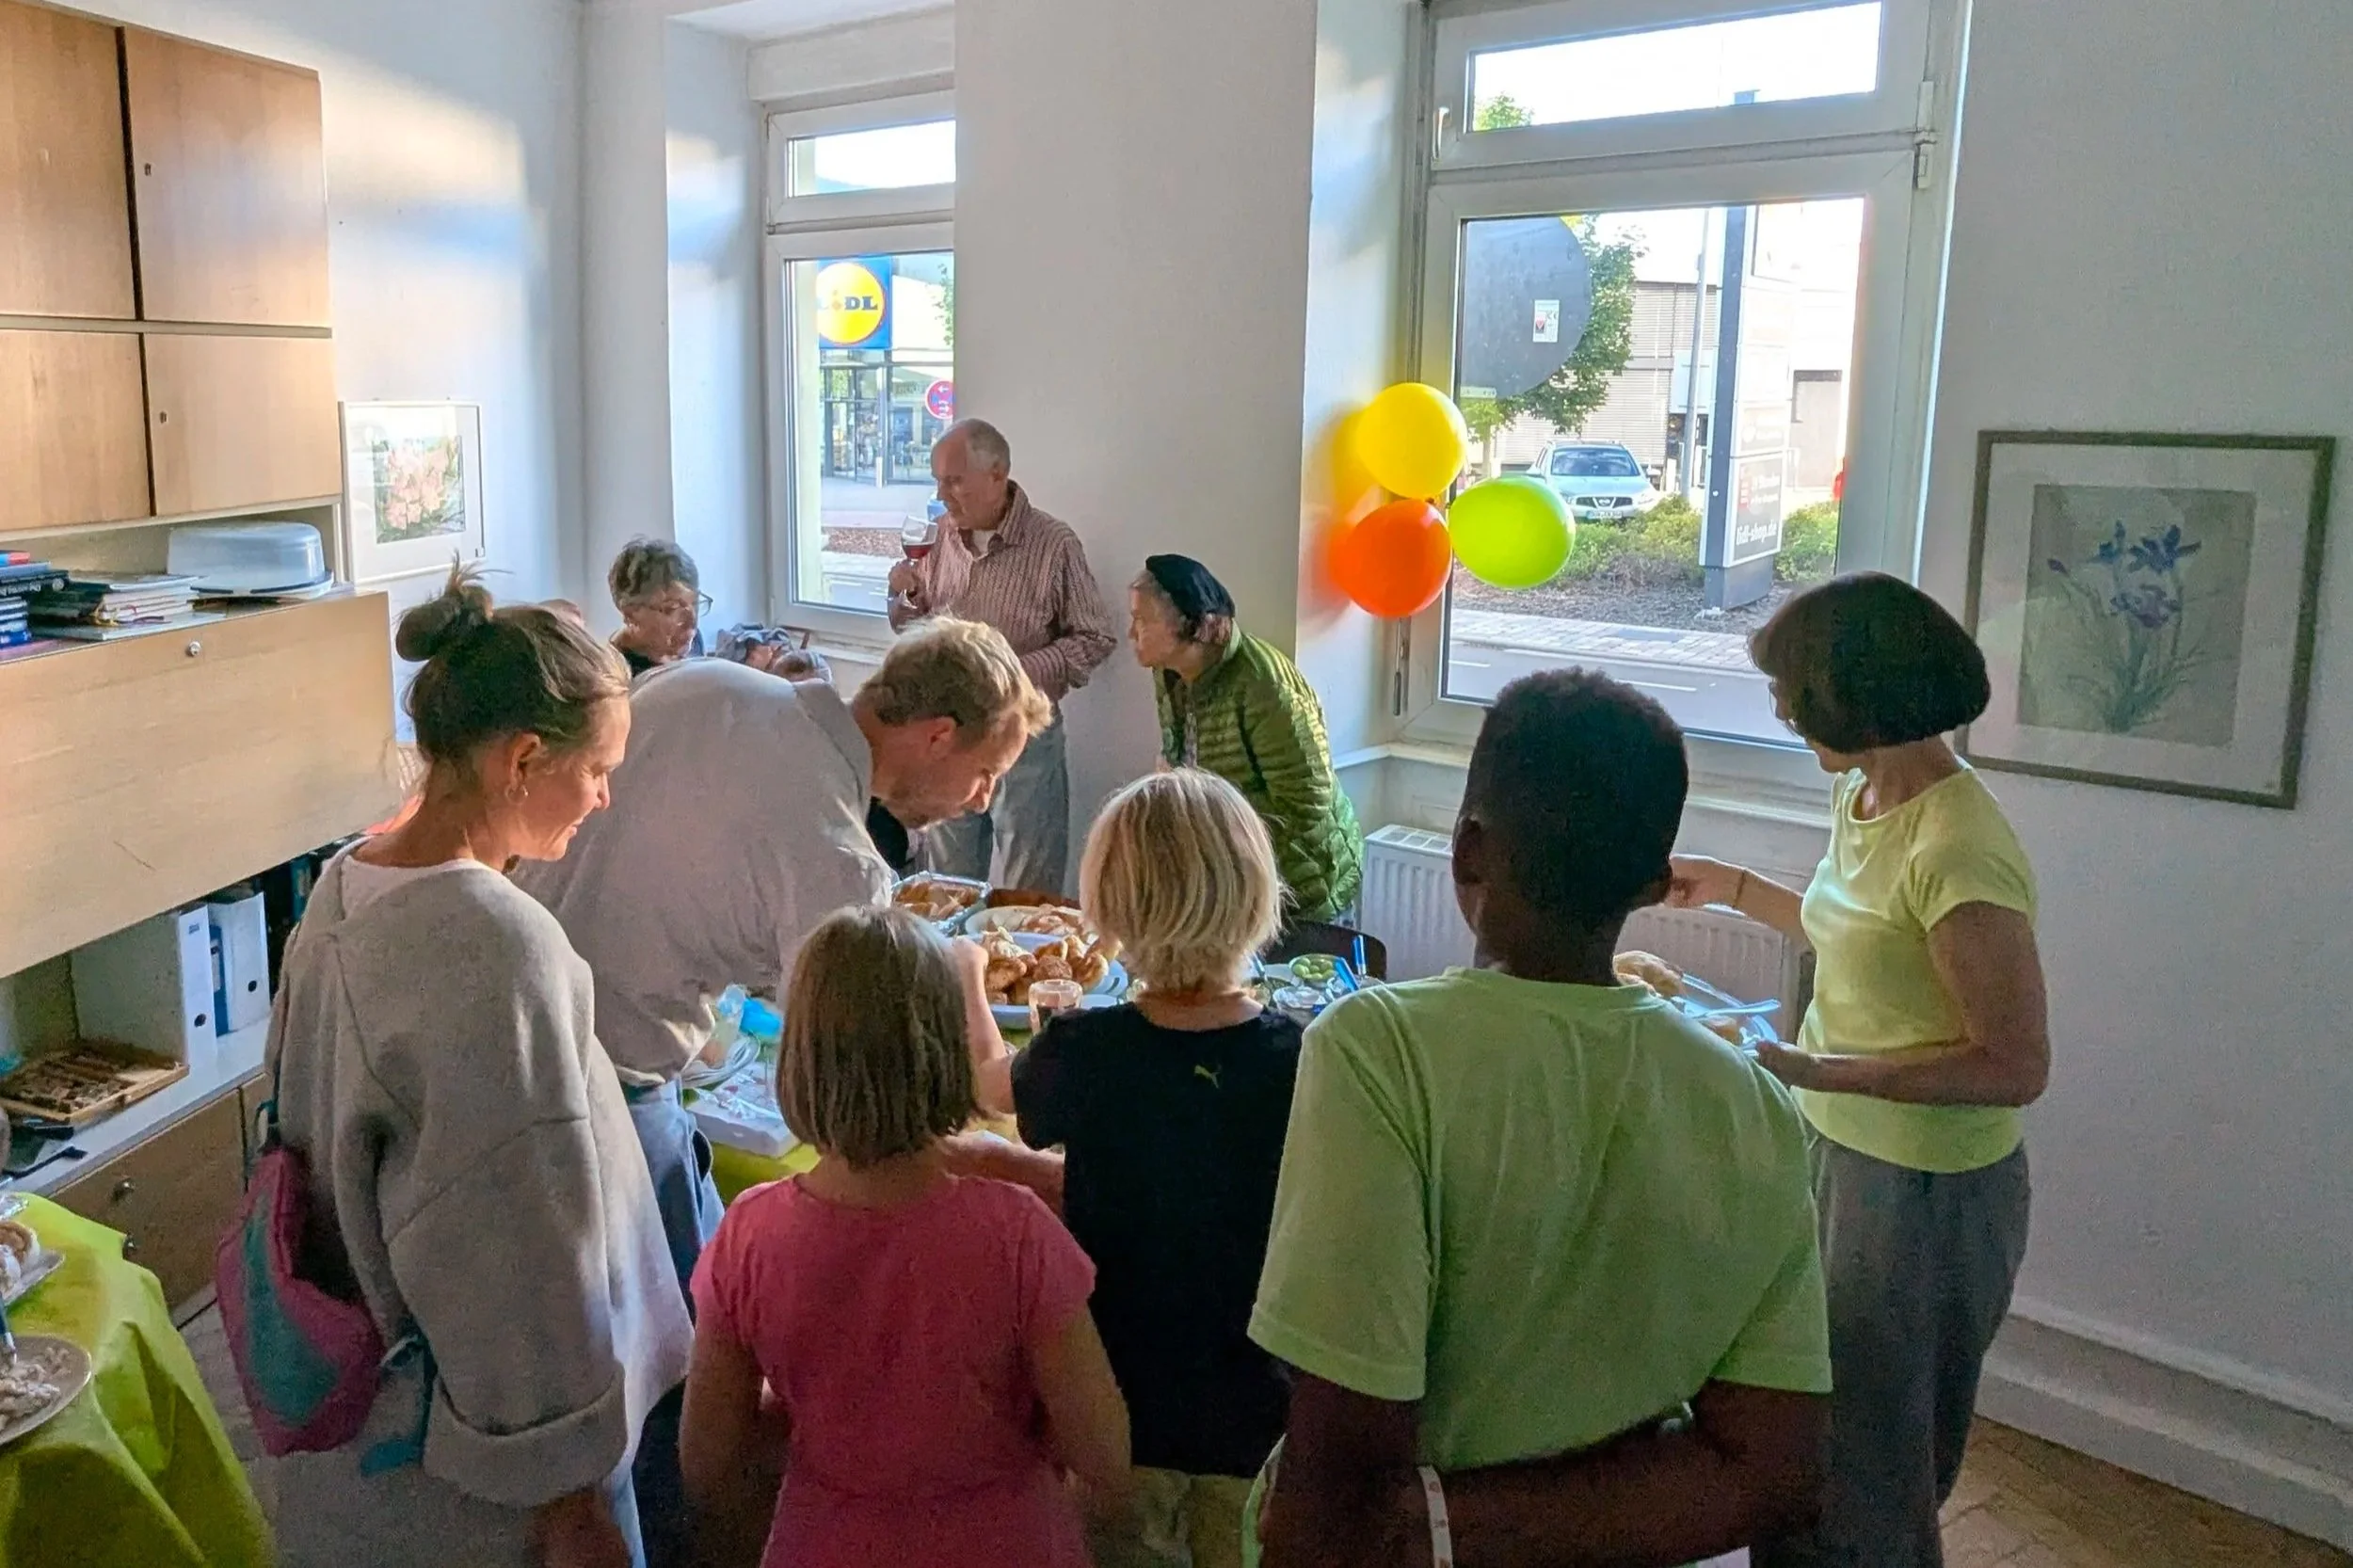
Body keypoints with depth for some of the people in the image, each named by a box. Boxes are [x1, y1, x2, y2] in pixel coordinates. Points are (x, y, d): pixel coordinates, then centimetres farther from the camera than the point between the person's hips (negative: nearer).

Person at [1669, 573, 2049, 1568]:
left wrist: (1818, 1070, -29)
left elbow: (2016, 1064, -23)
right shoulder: (1860, 797, 1)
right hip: (1837, 1150, 8)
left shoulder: (1958, 851, -26)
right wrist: (1733, 888, 19)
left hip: (1923, 1190, -8)